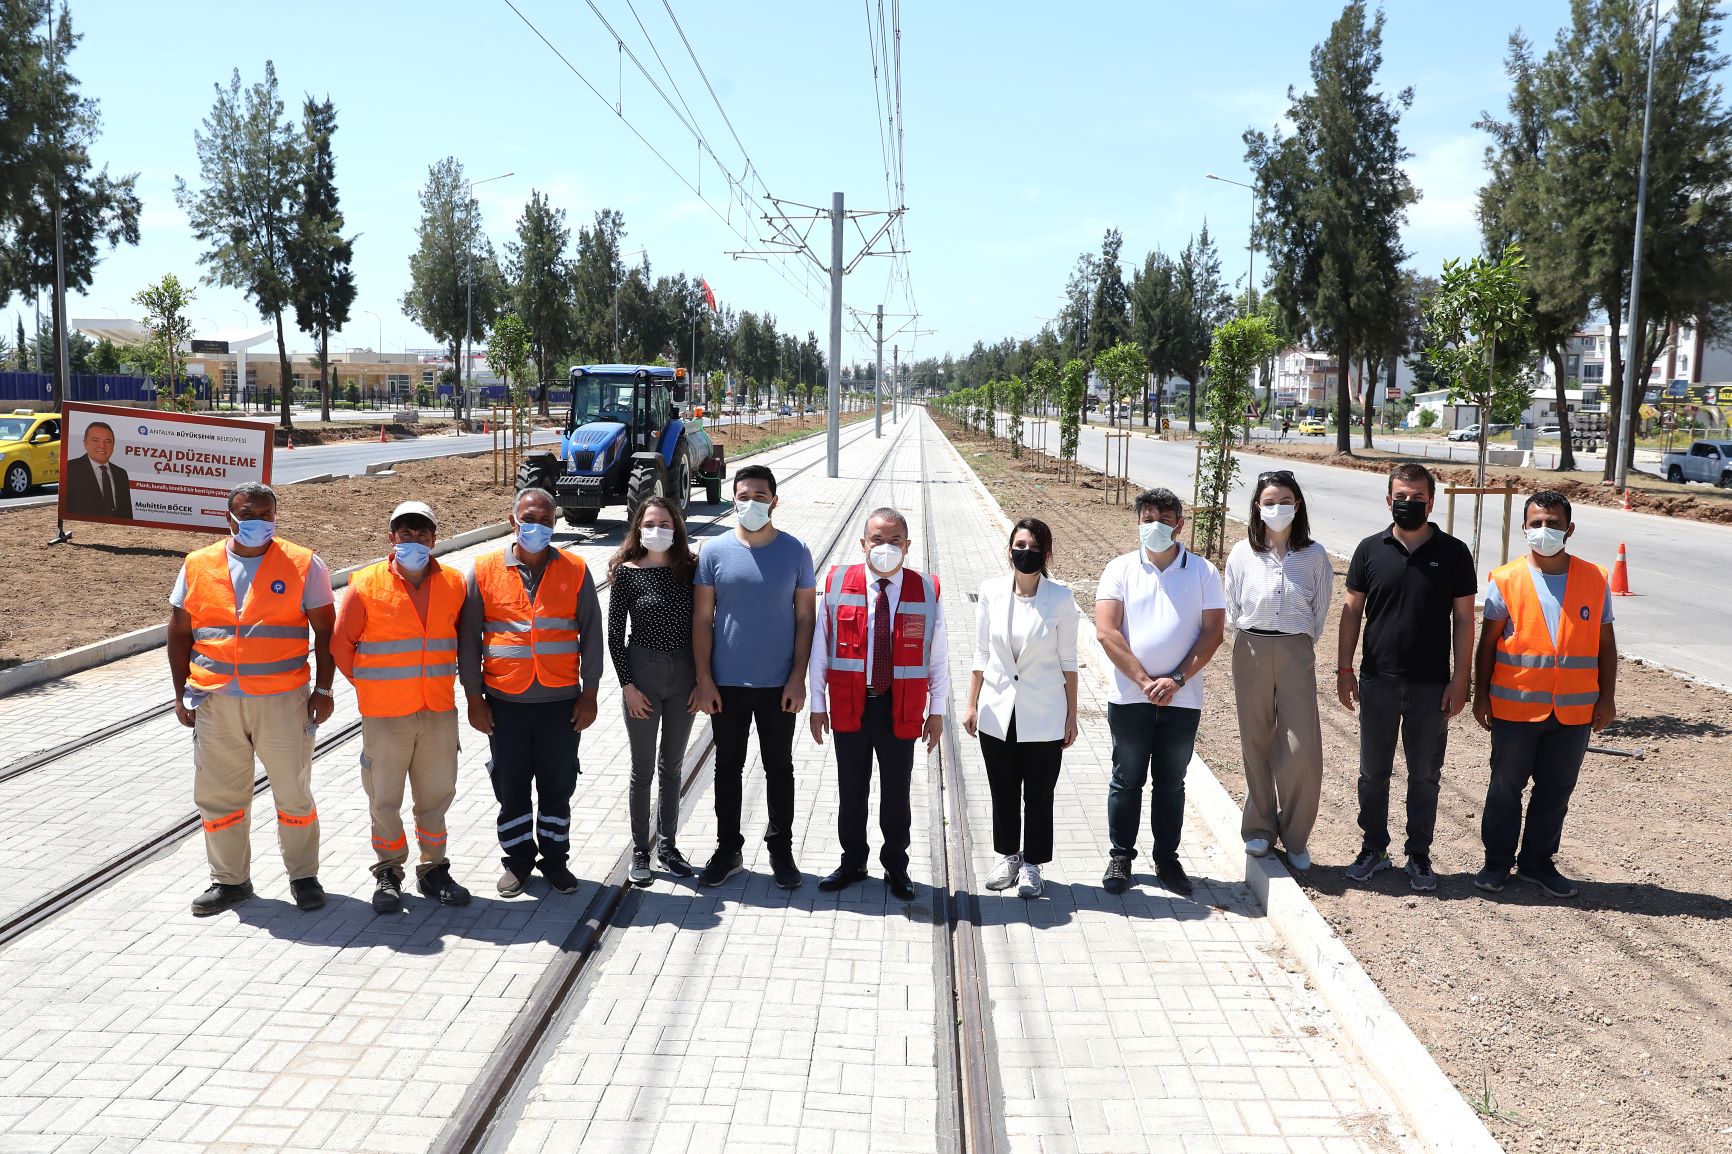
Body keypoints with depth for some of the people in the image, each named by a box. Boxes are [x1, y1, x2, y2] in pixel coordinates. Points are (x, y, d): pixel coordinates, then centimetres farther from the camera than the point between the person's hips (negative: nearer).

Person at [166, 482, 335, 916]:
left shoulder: (303, 565, -1)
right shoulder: (198, 566, 7)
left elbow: (325, 630, 1)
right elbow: (179, 631, 12)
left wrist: (323, 689, -3)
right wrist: (182, 692, 8)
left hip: (282, 700, -2)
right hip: (215, 702, 3)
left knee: (293, 793, 5)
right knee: (218, 795, 10)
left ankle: (303, 876, 21)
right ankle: (229, 880, 26)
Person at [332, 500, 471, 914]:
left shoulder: (453, 584, 2)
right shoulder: (366, 585, -7)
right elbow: (341, 644, 1)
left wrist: (443, 679, 11)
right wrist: (371, 687, 3)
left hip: (439, 712, 3)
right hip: (385, 715, -2)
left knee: (436, 794, 11)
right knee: (384, 798, 6)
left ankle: (433, 871, 24)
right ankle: (388, 873, 22)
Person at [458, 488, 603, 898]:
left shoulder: (575, 570, 1)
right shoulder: (485, 570, 0)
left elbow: (591, 635, 4)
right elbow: (468, 638, 3)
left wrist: (589, 694, 1)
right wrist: (474, 698, -1)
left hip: (562, 701, 0)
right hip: (505, 702, 0)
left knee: (557, 786, 9)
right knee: (511, 786, 10)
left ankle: (554, 858, 25)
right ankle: (517, 860, 26)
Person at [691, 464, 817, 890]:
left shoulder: (795, 551, -2)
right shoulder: (714, 552, -2)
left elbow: (805, 617, 0)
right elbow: (702, 619, 0)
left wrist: (798, 677, -5)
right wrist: (704, 679, -5)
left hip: (779, 684, 0)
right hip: (727, 683, 1)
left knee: (779, 768, 10)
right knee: (728, 767, 11)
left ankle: (781, 850, 24)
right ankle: (728, 850, 25)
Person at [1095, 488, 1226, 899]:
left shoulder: (1202, 572, 2)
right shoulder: (1121, 569, 0)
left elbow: (1213, 631, -2)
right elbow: (1106, 632, -8)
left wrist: (1178, 679, -13)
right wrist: (1144, 680, -14)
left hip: (1182, 699, 1)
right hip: (1129, 697, -1)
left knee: (1171, 783, 12)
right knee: (1127, 780, 8)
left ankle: (1167, 857, 25)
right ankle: (1121, 856, 21)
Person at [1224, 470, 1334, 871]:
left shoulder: (1314, 555, -1)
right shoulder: (1243, 554, 0)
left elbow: (1320, 609, 7)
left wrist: (1299, 640, 8)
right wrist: (1254, 639, 8)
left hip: (1297, 653, -1)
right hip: (1251, 651, 1)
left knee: (1302, 748, -5)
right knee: (1256, 743, 8)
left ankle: (1295, 837, 11)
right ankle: (1260, 827, 22)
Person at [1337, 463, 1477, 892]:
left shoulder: (1453, 553, -1)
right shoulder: (1370, 550, 1)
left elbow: (1463, 619, 0)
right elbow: (1352, 611, 5)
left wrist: (1460, 680, -5)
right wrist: (1344, 669, 0)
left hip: (1431, 685, -1)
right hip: (1377, 681, 1)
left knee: (1425, 775, 9)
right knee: (1373, 771, 10)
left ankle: (1419, 856, 21)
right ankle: (1373, 848, 24)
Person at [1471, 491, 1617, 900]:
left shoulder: (1595, 579, 3)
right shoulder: (1505, 580, -2)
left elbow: (1606, 644, 8)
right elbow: (1487, 644, 1)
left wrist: (1607, 697, 4)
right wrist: (1481, 695, -1)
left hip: (1574, 712, 2)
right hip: (1515, 708, -2)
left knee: (1556, 791, 11)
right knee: (1505, 788, 8)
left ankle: (1537, 861, 25)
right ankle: (1497, 861, 22)